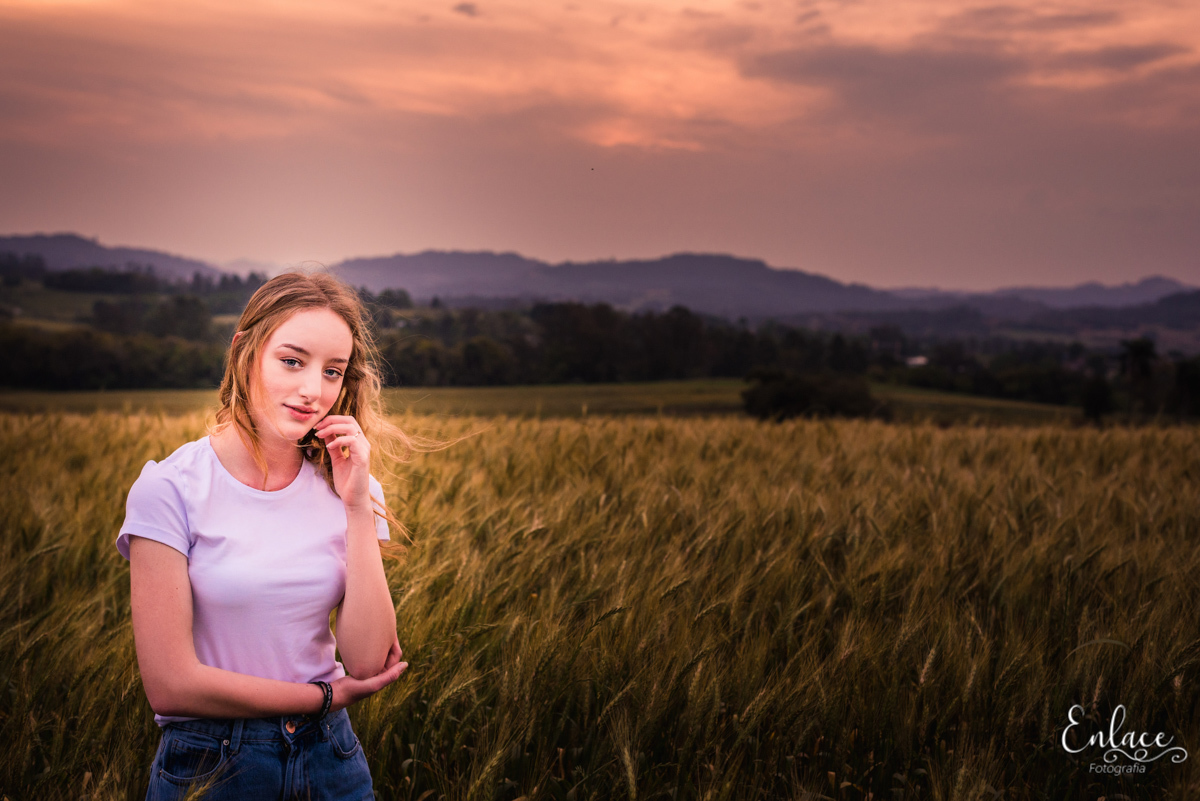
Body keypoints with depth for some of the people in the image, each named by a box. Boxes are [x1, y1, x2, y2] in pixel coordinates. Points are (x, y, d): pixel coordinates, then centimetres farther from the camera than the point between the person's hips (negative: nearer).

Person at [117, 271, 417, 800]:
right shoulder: (169, 490, -14)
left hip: (330, 757, 4)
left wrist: (358, 508, -16)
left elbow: (367, 663, -10)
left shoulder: (348, 489, -2)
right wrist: (327, 697, -9)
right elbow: (170, 685, -17)